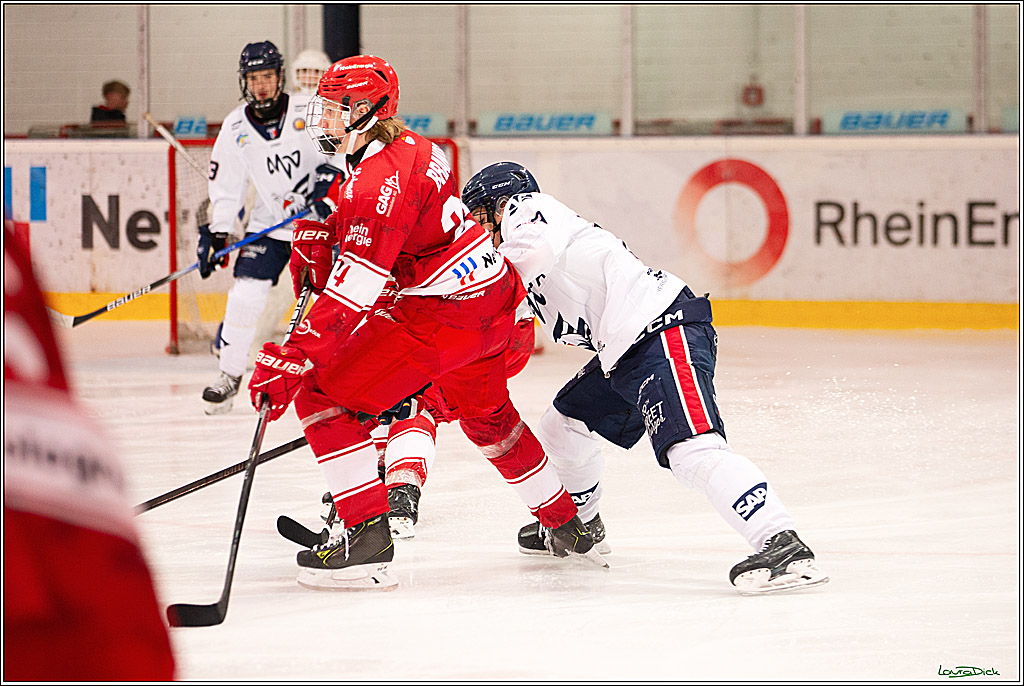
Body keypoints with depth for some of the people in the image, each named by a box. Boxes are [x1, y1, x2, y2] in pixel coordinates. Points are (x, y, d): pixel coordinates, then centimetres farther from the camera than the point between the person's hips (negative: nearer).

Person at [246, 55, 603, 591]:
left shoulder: (382, 176, -21)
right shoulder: (409, 148, 10)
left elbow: (353, 291, -28)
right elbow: (357, 219, 29)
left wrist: (293, 358, -30)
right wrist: (317, 233, 8)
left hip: (444, 314, -10)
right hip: (497, 297, 10)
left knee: (321, 395, -9)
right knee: (488, 416, 34)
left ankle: (366, 535, -14)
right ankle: (567, 526, 47)